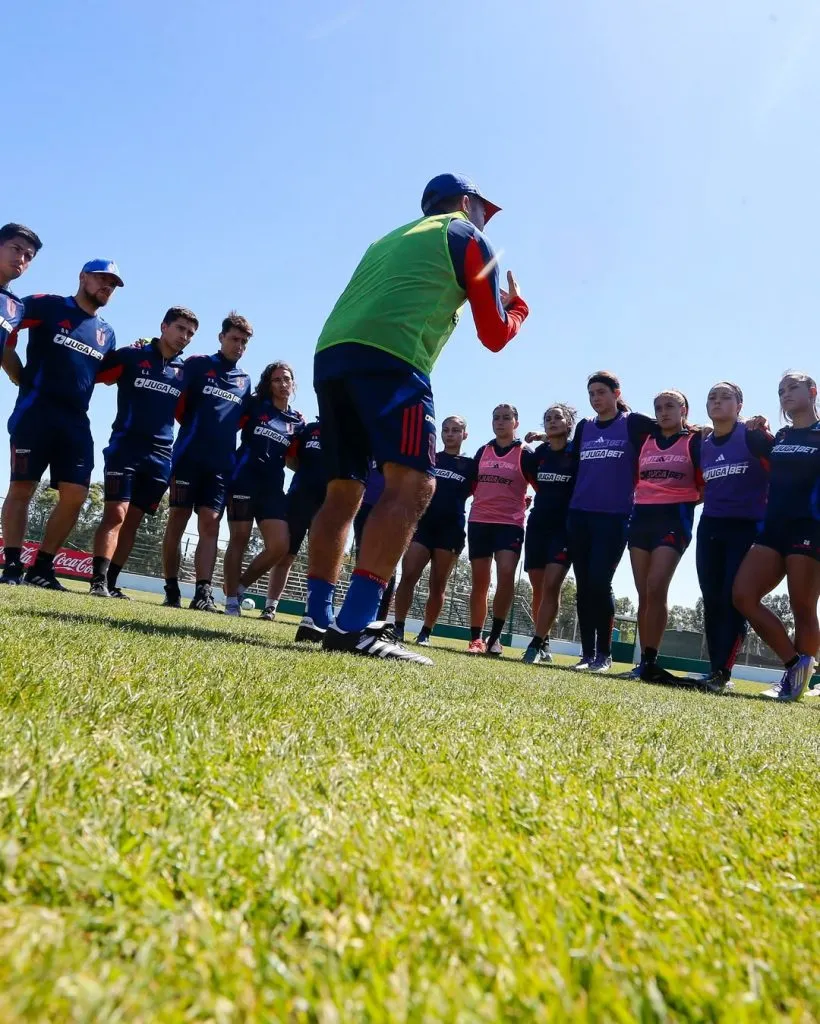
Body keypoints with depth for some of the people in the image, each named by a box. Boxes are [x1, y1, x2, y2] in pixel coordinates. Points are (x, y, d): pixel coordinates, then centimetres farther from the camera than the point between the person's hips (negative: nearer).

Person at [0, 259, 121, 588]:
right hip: (36, 410, -5)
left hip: (76, 419, 6)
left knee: (75, 494, -2)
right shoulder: (47, 306, 2)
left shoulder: (106, 333, 20)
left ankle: (42, 567, 9)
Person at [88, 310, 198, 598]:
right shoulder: (131, 355, 0)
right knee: (115, 513, -14)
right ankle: (98, 580, -14)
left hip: (161, 455, 4)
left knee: (133, 521, 7)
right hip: (125, 447, -4)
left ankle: (111, 583, 13)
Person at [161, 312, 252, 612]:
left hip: (222, 463, 3)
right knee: (177, 520, 0)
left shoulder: (245, 381, 16)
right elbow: (178, 404, 1)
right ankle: (171, 590, 6)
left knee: (210, 524, -5)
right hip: (189, 456, -3)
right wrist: (195, 429, 0)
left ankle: (203, 592, -10)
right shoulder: (197, 364, 4)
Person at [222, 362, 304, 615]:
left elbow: (292, 461, 15)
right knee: (239, 540, -3)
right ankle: (231, 599, 6)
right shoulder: (255, 406, 5)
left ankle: (239, 587, 12)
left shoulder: (298, 422, 13)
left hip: (273, 486, 4)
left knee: (279, 546, -7)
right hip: (244, 479, -3)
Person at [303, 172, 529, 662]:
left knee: (343, 490, 13)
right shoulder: (470, 238, 16)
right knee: (413, 484, -14)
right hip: (388, 358, -8)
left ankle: (319, 617, 11)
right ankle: (355, 625, -26)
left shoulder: (392, 238, 35)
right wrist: (516, 304, 35)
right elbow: (495, 334, 14)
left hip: (330, 356, 8)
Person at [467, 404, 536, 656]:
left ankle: (495, 637, -10)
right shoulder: (483, 451, 12)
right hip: (479, 521, 3)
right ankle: (476, 638, 12)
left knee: (506, 574, -19)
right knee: (480, 581, 5)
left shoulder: (524, 454, 1)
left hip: (510, 523, -3)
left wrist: (524, 501, -6)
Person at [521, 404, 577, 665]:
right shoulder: (539, 452, 8)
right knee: (538, 589, 6)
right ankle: (544, 645, 17)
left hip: (565, 526, -4)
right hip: (537, 523, 5)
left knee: (551, 586, -14)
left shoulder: (577, 452, -4)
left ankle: (536, 645, -14)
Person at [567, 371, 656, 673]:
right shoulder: (584, 427, 15)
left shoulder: (633, 423, 2)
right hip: (579, 515, 5)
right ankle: (587, 653, 10)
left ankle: (604, 653, 3)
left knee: (600, 583, -11)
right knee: (584, 586, 4)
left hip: (614, 517, -4)